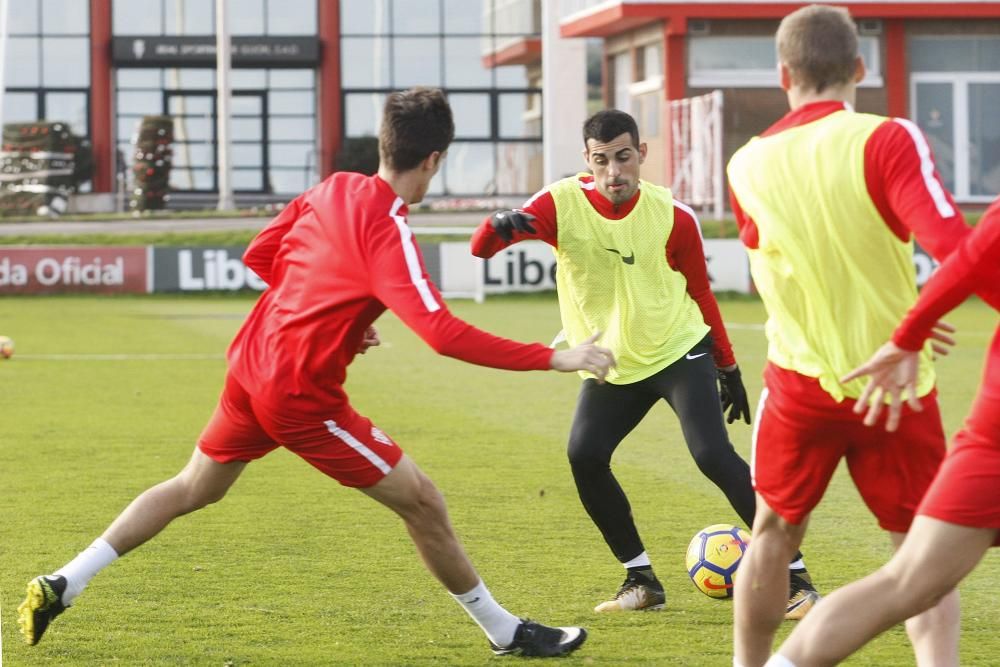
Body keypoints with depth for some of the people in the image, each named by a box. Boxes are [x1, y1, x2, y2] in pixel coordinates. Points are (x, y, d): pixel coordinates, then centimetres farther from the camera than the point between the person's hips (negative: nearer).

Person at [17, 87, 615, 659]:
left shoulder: (331, 190, 2)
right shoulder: (387, 231, -21)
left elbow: (259, 255, 15)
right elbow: (444, 333, -30)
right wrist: (554, 358, -29)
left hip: (251, 364, 8)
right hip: (302, 393, -8)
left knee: (193, 489, 25)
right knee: (423, 503, 1)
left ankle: (61, 586, 24)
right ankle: (506, 632, 10)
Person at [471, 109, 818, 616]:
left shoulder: (674, 217, -11)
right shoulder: (561, 203, -12)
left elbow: (700, 293, 4)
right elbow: (481, 249, -19)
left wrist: (728, 369, 10)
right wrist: (500, 226, -44)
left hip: (679, 351, -2)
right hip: (610, 368, 3)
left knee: (713, 455, -19)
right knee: (584, 457, -16)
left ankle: (794, 577, -12)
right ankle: (642, 581, 2)